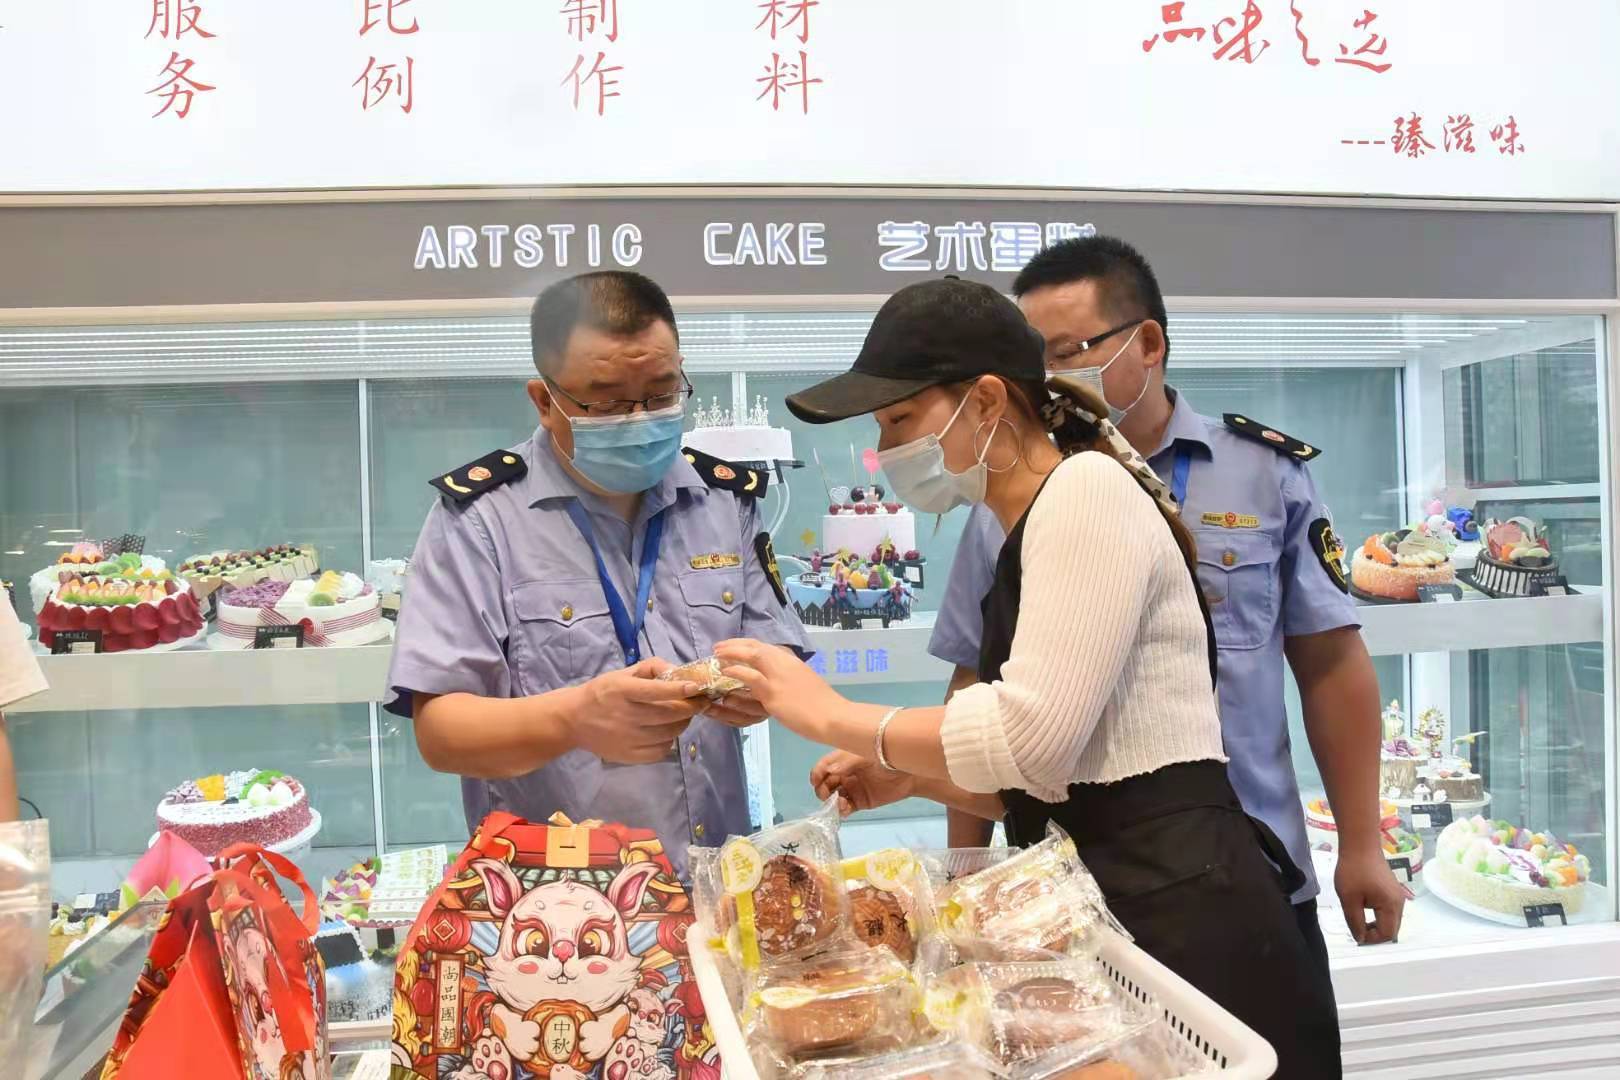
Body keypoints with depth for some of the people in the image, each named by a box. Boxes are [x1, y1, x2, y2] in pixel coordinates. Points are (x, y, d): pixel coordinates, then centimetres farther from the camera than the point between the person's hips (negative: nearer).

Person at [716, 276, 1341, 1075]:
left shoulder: (1088, 488, -13)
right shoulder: (1032, 535, 15)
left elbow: (1032, 736, -23)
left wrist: (832, 715, -12)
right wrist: (909, 775, 8)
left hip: (1183, 913, -9)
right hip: (1119, 911, 9)